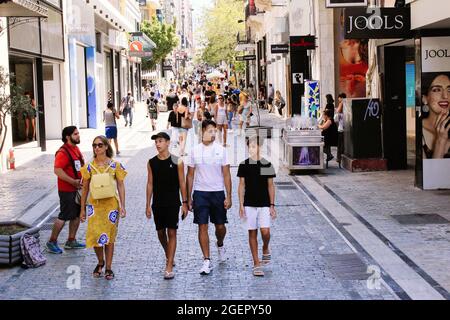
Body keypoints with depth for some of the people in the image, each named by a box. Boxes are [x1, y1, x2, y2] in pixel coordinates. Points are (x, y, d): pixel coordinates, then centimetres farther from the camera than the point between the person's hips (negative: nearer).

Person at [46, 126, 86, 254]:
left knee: (77, 215, 14)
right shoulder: (63, 152, -19)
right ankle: (52, 242, 9)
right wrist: (73, 182, -24)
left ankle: (71, 241, 25)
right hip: (67, 190, -9)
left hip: (77, 188, 9)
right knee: (64, 217, -3)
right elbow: (57, 170, -28)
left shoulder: (76, 149, 11)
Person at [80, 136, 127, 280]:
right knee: (94, 235, -4)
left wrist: (123, 206, -6)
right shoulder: (89, 167, 2)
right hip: (94, 204, 1)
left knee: (109, 236, 5)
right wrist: (83, 209, 7)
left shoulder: (115, 165, -2)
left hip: (111, 204, -1)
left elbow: (121, 186, 1)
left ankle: (108, 267, 17)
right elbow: (85, 188, 7)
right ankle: (100, 262, 22)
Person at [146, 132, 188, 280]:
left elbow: (182, 183, -1)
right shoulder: (152, 162, 4)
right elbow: (150, 184, 7)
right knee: (160, 232, 12)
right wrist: (148, 205, 4)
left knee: (172, 233, -6)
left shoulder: (177, 161, -4)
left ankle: (169, 267, -6)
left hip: (173, 203, -3)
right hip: (157, 204, 3)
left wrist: (184, 203, -4)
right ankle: (169, 256, 36)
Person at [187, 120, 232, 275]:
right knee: (202, 226, -4)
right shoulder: (195, 151, 2)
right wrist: (189, 198, 5)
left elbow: (226, 175, 1)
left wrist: (228, 197, -4)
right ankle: (207, 261, 1)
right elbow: (190, 175, 7)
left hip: (218, 192, 0)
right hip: (200, 193, 0)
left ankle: (220, 245, 41)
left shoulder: (221, 150, 0)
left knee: (220, 226, 8)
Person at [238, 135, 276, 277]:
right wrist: (241, 205, 0)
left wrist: (272, 205, 2)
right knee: (252, 233, 3)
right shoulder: (244, 165, 1)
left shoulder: (267, 165, 1)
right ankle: (256, 264, 9)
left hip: (264, 204, 0)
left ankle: (265, 249, 20)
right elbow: (242, 185, 5)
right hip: (249, 204, 0)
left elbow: (270, 186, 5)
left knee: (265, 231, -12)